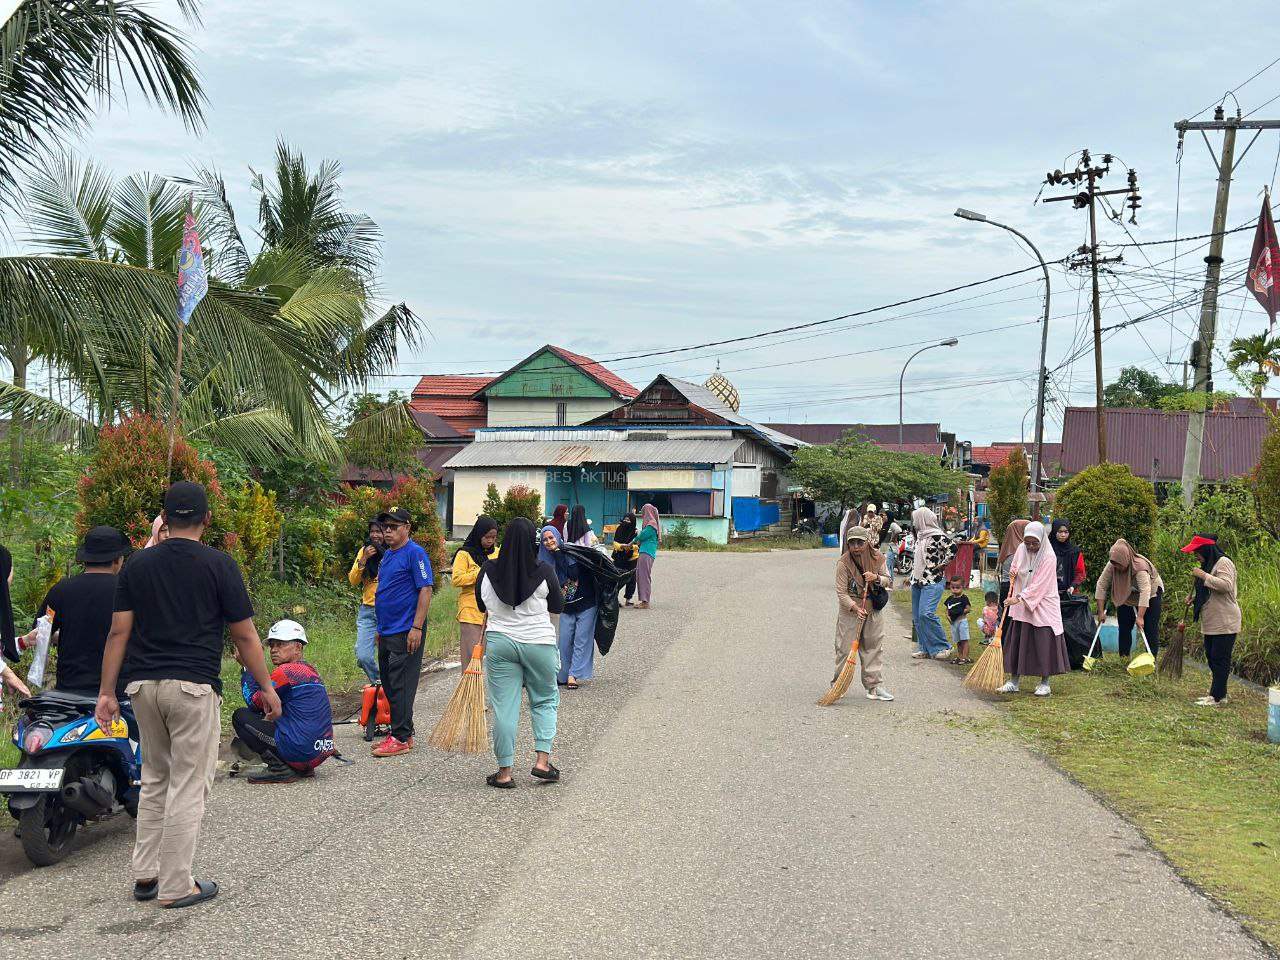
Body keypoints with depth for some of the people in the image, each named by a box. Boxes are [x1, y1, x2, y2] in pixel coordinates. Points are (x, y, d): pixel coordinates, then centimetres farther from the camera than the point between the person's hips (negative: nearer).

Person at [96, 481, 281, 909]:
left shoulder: (137, 565, 7)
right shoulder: (218, 565, -4)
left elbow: (118, 632, 3)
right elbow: (244, 635, -3)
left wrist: (106, 692, 6)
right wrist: (267, 688, 5)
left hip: (143, 684, 5)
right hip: (193, 686, -5)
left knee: (155, 779, 18)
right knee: (188, 785, 1)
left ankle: (145, 874, 18)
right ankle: (175, 886, 3)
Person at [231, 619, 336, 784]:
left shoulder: (286, 671, -11)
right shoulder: (310, 670, 16)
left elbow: (254, 702, -1)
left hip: (300, 752, -9)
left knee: (240, 716, 2)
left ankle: (279, 769, -6)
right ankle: (303, 769, 17)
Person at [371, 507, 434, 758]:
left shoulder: (415, 553, -11)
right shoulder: (388, 555, 16)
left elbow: (426, 590, -16)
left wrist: (417, 627, -21)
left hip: (405, 633, -9)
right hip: (387, 631, 9)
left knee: (401, 686, -7)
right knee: (389, 684, 13)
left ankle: (401, 738, -2)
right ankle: (402, 733, 21)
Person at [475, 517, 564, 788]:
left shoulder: (488, 571, -3)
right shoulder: (544, 572, -9)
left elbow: (483, 609, 10)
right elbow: (556, 608, 3)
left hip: (499, 643, 1)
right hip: (539, 642, -1)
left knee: (504, 707, 5)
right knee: (545, 700, 16)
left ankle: (505, 772, 8)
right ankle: (542, 760, 7)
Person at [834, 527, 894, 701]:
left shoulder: (877, 558, -5)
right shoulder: (843, 562, -16)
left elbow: (889, 581, 4)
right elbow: (841, 592, -16)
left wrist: (876, 578, -18)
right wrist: (855, 608, -29)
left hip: (873, 609, 4)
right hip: (850, 608, -3)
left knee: (873, 647, 6)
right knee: (845, 647, 0)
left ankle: (873, 686, 12)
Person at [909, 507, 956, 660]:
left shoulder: (937, 536, -12)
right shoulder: (920, 535, 15)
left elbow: (952, 548, -18)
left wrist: (943, 564, -11)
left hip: (932, 581, -9)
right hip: (917, 581, 9)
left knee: (926, 613, -20)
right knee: (917, 617, 8)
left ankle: (942, 646, -9)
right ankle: (926, 649, 14)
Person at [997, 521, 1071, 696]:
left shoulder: (1048, 557, -16)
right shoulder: (1021, 550, 2)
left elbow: (1039, 585, -20)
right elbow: (1014, 568, 21)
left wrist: (1019, 598, -26)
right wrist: (1013, 572, -3)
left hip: (1042, 607, -5)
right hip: (1020, 605, 5)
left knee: (1044, 643, -3)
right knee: (1016, 642, 6)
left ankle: (1044, 683, 7)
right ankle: (1013, 681, 13)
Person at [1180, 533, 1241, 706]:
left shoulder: (1223, 563, -12)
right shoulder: (1208, 564, 18)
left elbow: (1226, 585, -27)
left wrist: (1203, 576, -23)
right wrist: (1194, 597, 10)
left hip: (1224, 624, -10)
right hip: (1211, 624, 10)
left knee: (1220, 659, -7)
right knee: (1212, 658, 14)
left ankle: (1217, 697, -5)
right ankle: (1219, 694, 21)